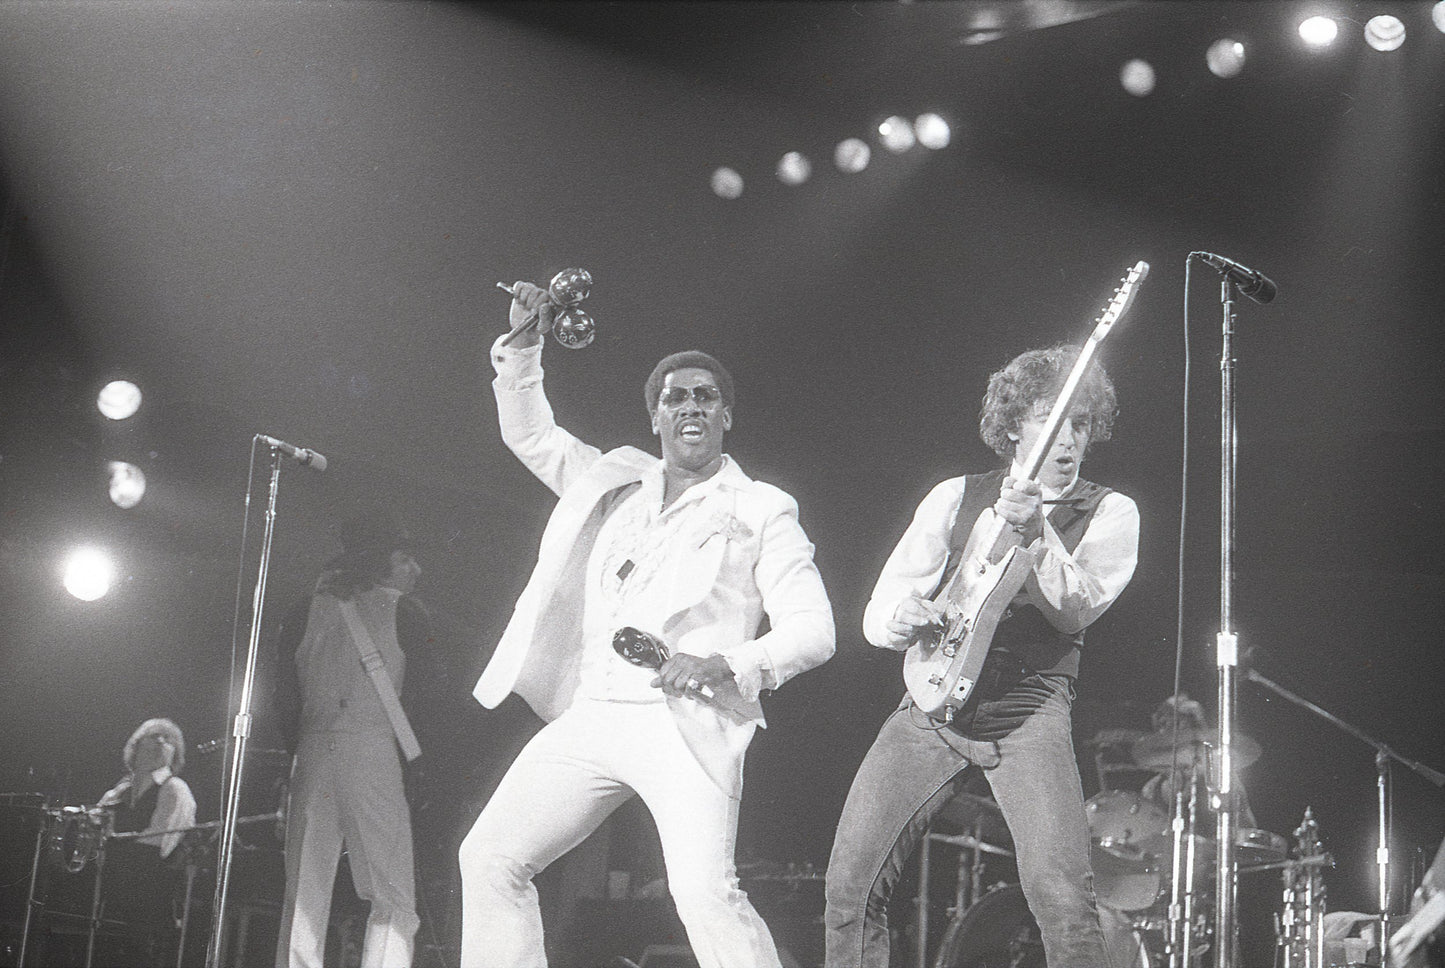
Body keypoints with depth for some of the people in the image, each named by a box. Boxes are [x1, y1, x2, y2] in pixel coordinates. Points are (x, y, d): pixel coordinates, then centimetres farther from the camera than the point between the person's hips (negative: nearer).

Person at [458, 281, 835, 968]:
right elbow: (531, 434, 28)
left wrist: (727, 663, -16)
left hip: (687, 724, -6)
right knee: (489, 858, 0)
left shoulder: (760, 511, 6)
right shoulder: (616, 481, 21)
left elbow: (813, 629, 0)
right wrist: (524, 343, 12)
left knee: (706, 893, -24)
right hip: (589, 717, 6)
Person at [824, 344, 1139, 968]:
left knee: (1061, 896, -21)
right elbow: (875, 614, 7)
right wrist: (901, 617, -17)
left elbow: (1074, 610, -12)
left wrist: (1034, 532, -27)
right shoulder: (956, 498, 11)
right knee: (850, 886, -5)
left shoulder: (1108, 513, 5)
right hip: (931, 700, 3)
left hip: (1028, 710, -2)